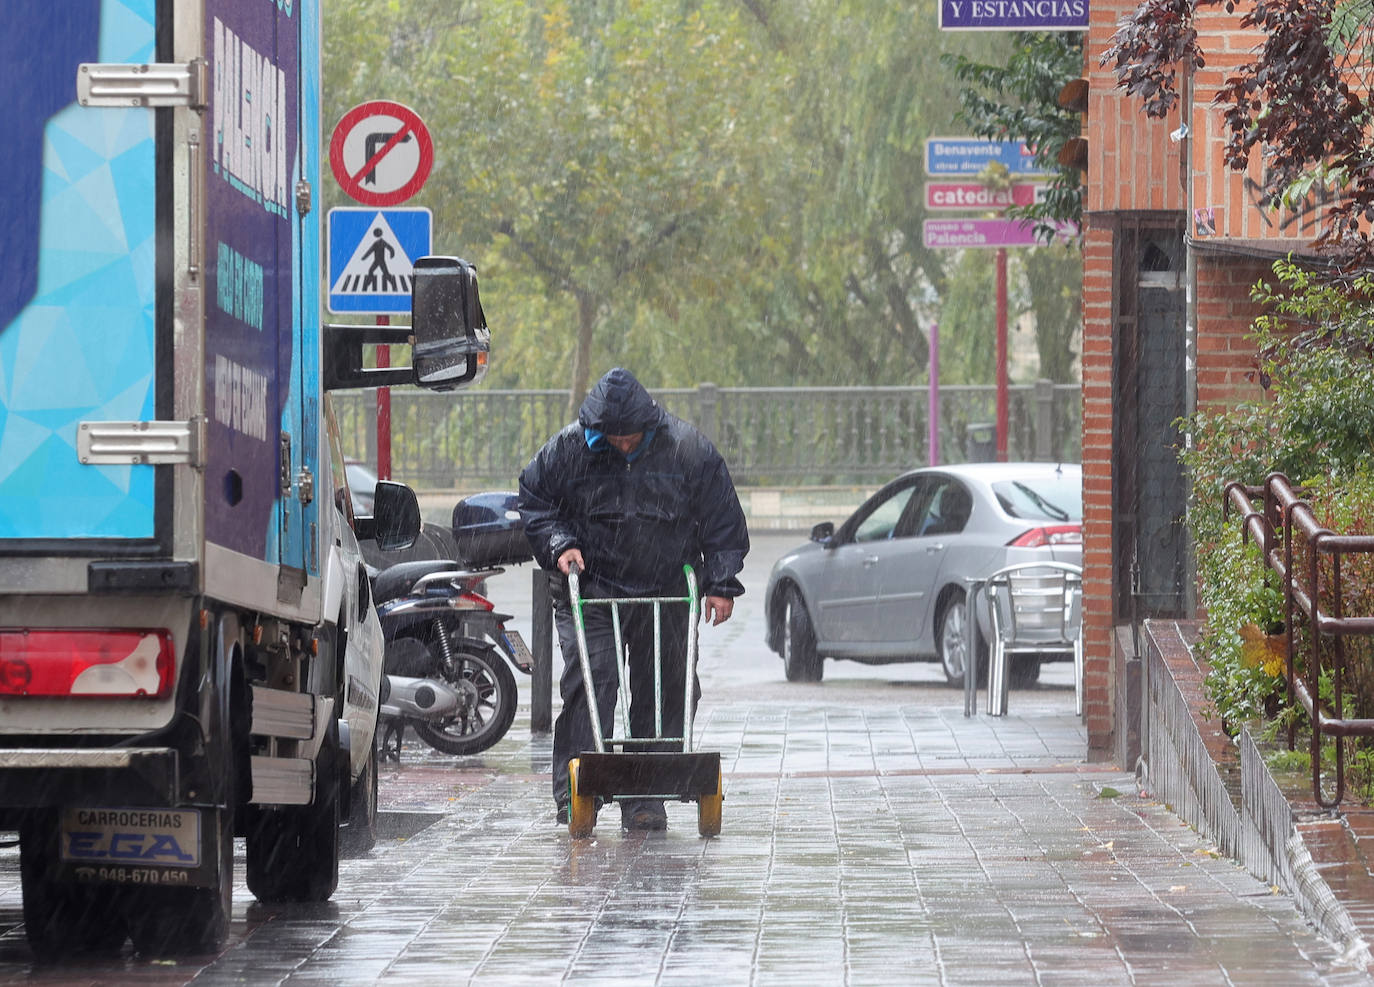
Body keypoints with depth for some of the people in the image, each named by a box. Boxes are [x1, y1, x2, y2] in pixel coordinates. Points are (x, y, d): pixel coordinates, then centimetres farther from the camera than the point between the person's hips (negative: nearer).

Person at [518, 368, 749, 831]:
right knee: (588, 684, -13)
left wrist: (720, 583, -1)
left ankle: (645, 799, 8)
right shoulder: (570, 449, -5)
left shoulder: (687, 449, -6)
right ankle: (574, 793, -11)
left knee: (663, 696, 2)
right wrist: (558, 545, -8)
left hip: (666, 596, 1)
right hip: (592, 590, -1)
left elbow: (722, 518, 3)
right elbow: (534, 501, 8)